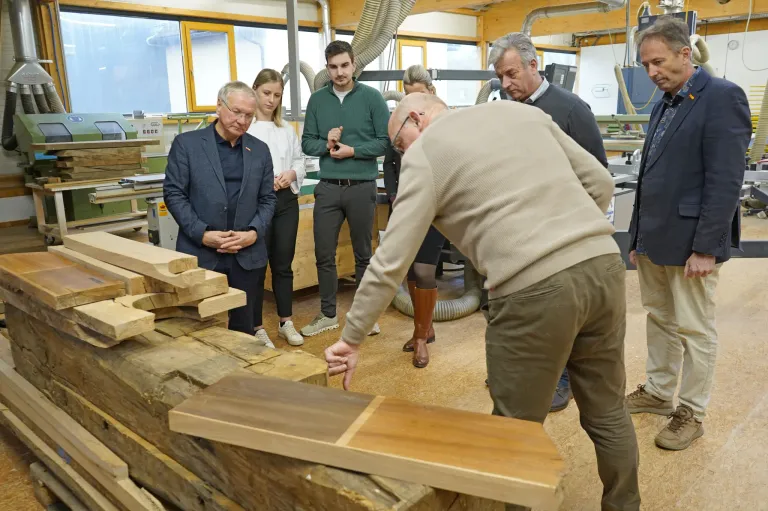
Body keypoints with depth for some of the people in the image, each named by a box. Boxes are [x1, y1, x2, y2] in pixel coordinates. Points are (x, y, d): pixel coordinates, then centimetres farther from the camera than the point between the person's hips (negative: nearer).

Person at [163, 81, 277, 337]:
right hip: (200, 254, -2)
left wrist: (254, 233, -7)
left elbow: (267, 199, 9)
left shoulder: (260, 150, 9)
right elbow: (173, 194, -3)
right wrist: (202, 234, -13)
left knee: (243, 328, 11)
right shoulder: (186, 144, -1)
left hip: (247, 256, 3)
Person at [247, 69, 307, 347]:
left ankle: (286, 322, 25)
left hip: (286, 201, 5)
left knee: (283, 264, 12)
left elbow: (299, 160, 14)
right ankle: (257, 328, 15)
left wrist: (292, 173, -7)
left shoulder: (287, 129, 13)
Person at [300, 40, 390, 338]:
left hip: (362, 187, -2)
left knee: (363, 254, 9)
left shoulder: (372, 97, -2)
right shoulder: (317, 100, 6)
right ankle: (328, 314, 22)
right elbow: (307, 143, 7)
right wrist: (326, 144, -13)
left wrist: (352, 150, -14)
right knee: (324, 254, 7)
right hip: (328, 187, 3)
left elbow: (385, 141, -6)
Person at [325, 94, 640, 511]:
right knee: (607, 411, 23)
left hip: (535, 288, -7)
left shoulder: (424, 153, 4)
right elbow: (599, 182, 17)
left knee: (517, 427, 12)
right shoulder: (522, 111, 21)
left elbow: (390, 262, 0)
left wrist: (352, 338, 7)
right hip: (604, 264, 7)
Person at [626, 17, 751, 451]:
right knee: (660, 319, 17)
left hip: (691, 242, -7)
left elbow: (726, 181, -17)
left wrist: (706, 248, -19)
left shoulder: (722, 97, -11)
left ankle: (692, 413, 21)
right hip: (655, 238, 7)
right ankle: (658, 392, 33)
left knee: (695, 330, 6)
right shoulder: (665, 104, 13)